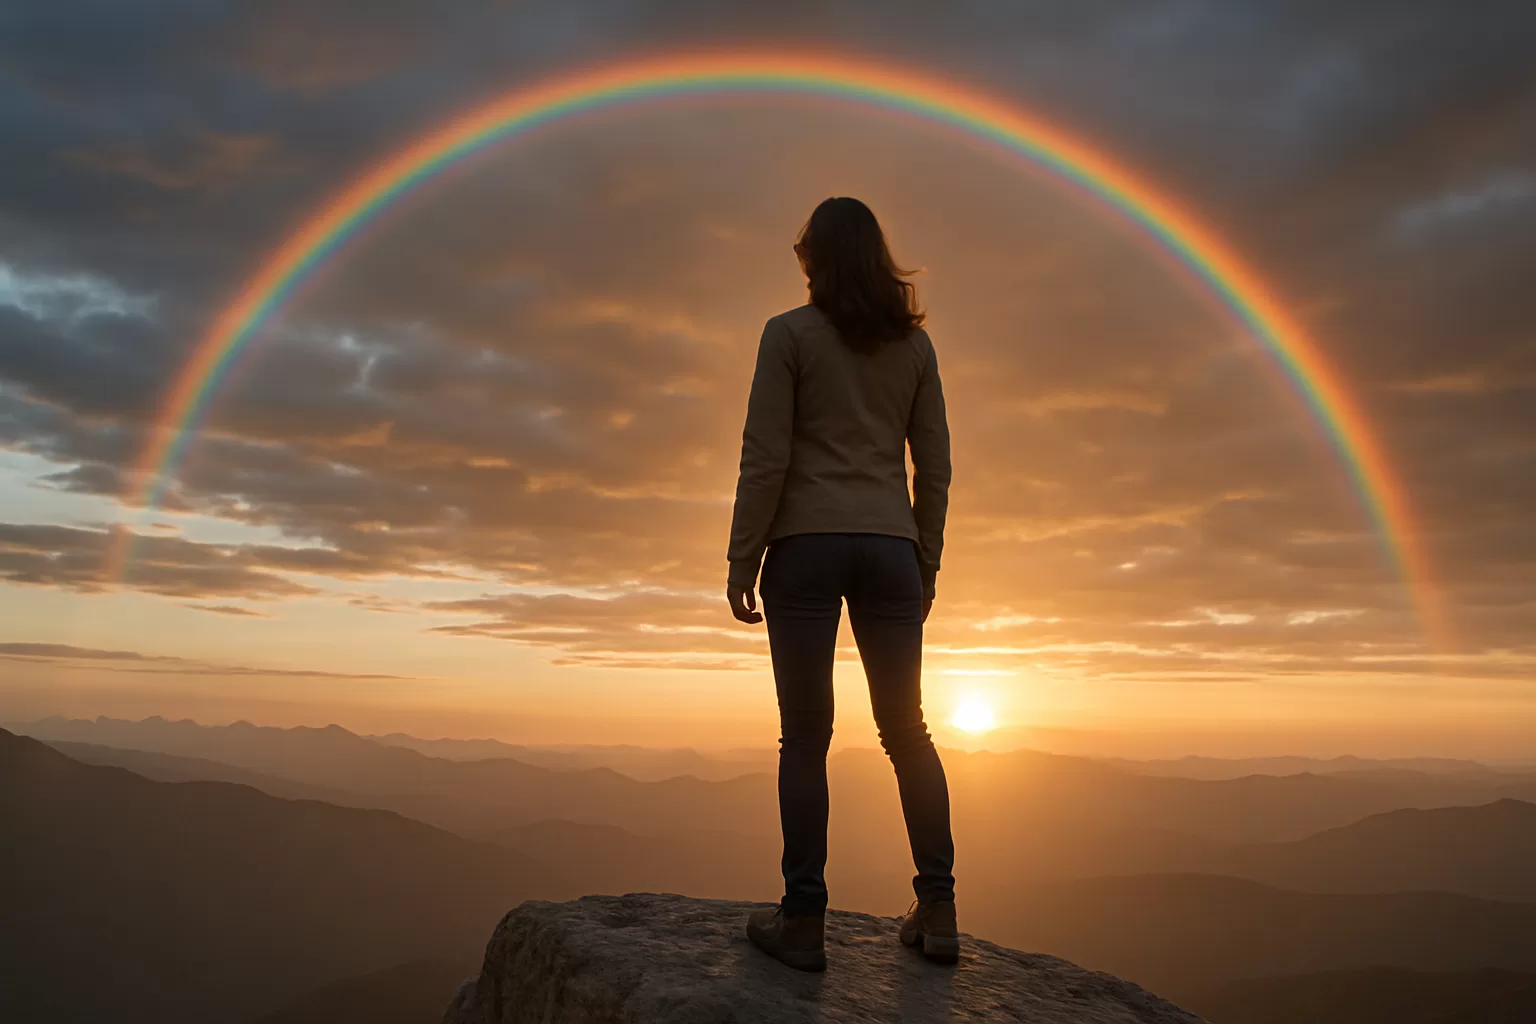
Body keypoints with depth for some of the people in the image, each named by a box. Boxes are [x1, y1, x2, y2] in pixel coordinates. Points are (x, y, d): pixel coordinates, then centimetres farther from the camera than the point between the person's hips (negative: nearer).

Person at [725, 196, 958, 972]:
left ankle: (803, 921, 4)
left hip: (807, 544, -3)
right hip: (889, 547, 4)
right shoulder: (914, 341, 11)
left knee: (805, 734, 0)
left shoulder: (789, 334, -1)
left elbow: (765, 458, -7)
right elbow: (934, 464, 9)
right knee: (906, 728, 10)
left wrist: (742, 560, -3)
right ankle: (936, 911, 12)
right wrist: (925, 561, 16)